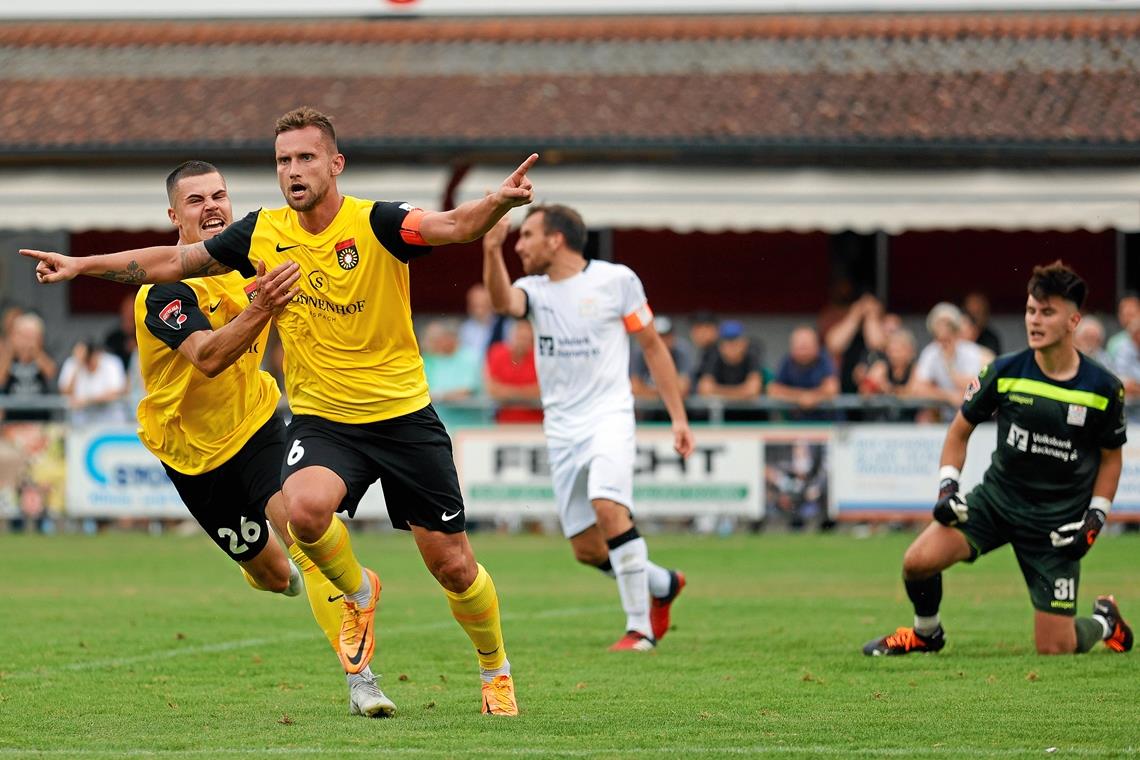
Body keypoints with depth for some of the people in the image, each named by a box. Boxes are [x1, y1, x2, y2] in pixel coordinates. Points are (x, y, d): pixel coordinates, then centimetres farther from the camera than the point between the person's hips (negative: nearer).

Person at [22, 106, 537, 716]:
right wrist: (84, 266, 10)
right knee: (305, 506, -30)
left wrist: (498, 203, -53)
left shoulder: (376, 224, -14)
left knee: (451, 565, 1)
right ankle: (358, 594, 3)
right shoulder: (263, 235, -1)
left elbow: (452, 227, -32)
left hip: (403, 416, -2)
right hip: (320, 417, 2)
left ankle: (496, 671, 30)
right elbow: (176, 262, 11)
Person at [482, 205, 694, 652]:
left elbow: (652, 346, 6)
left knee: (608, 506, -29)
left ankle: (639, 628, -23)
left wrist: (678, 417, 3)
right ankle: (664, 585, 32)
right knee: (586, 549, 4)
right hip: (561, 429, 5)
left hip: (608, 416, -5)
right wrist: (491, 251, -32)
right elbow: (503, 302, -15)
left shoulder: (615, 280, -1)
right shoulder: (535, 290, 9)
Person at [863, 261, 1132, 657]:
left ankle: (1104, 620, 32)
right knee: (918, 561, -24)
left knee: (1055, 648, -5)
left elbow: (1111, 457, 6)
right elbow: (960, 430, 6)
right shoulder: (1004, 372, -8)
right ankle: (926, 633, 10)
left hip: (1057, 520, -1)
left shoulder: (1103, 388, -9)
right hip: (996, 499, 1)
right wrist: (947, 487, -7)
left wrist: (1095, 520, -4)